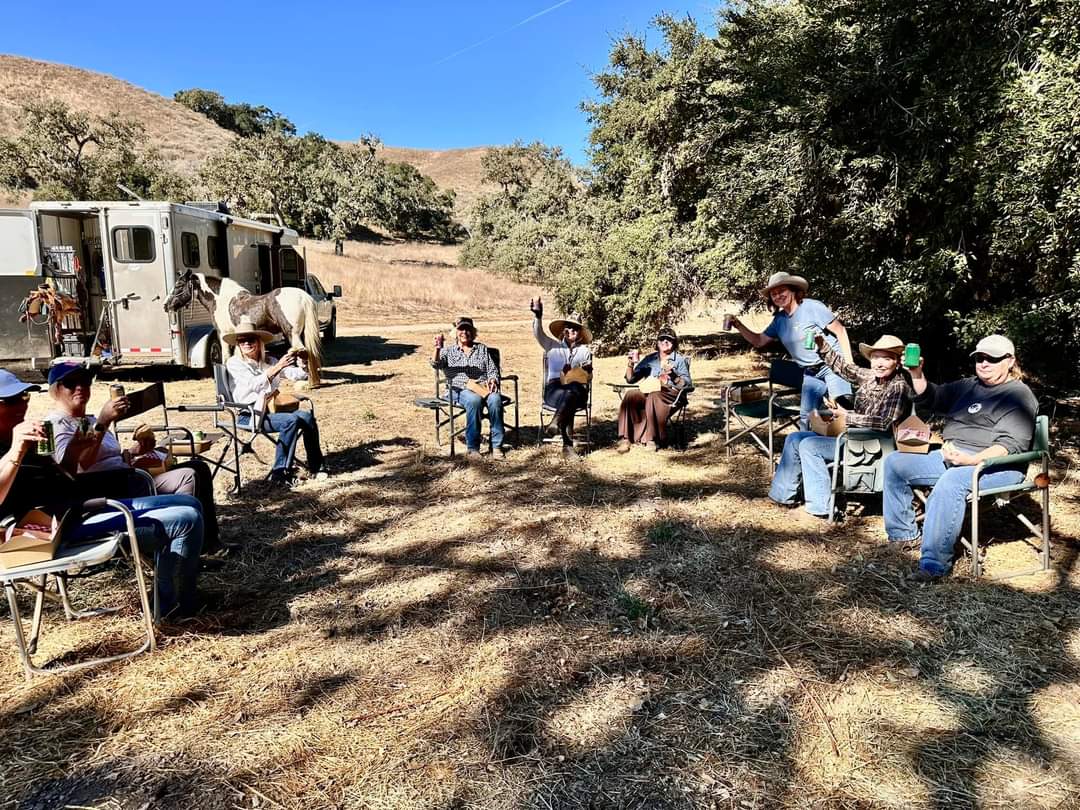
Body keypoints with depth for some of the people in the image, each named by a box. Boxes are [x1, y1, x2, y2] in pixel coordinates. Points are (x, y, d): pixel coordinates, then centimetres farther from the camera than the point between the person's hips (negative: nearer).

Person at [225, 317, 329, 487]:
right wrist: (277, 367, -27)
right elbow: (254, 384, -17)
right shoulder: (234, 363, 0)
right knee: (291, 420, -30)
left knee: (306, 415, -22)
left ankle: (316, 465, -12)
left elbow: (296, 374, 6)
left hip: (270, 410, 5)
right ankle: (280, 472, -24)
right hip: (250, 415, -5)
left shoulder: (269, 361, 14)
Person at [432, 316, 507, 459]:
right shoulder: (449, 351, 18)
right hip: (461, 390, -2)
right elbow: (435, 364, -2)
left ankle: (497, 445, -27)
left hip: (484, 387, 2)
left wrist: (493, 380, -4)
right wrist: (437, 349, -23)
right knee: (474, 400, -38)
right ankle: (472, 447, -32)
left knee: (495, 399, -34)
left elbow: (493, 370, 20)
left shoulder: (482, 348, 25)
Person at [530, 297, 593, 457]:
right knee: (567, 400, -37)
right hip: (554, 389, -1)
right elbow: (538, 334, -2)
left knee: (571, 392, -39)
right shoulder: (553, 346, 19)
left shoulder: (585, 350, 23)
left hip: (577, 390, 1)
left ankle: (555, 423, -54)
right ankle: (568, 445, -46)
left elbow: (588, 377, 19)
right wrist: (537, 315, -19)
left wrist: (586, 371, -5)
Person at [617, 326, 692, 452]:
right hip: (648, 392, 3)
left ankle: (653, 439, -33)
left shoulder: (680, 359, 12)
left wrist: (673, 376, -17)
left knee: (653, 397, -37)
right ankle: (625, 438, -31)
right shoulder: (649, 359, 22)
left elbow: (688, 384, 0)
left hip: (670, 393, -3)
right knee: (630, 395, -29)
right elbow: (630, 379, 20)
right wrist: (630, 364, 2)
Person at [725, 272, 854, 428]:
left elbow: (840, 331, -9)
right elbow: (758, 341, 17)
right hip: (811, 374, 6)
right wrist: (737, 324, 4)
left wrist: (849, 364, -14)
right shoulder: (779, 319, 9)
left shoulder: (812, 307, -10)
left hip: (833, 366, -6)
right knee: (806, 418, 2)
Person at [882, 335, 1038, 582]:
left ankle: (934, 564, -40)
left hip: (996, 465, -8)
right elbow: (929, 399, 22)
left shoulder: (1019, 395, -3)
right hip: (950, 457, 9)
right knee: (895, 462, -3)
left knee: (951, 482, -39)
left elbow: (1010, 444, -16)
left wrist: (972, 460, -32)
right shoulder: (968, 386, 21)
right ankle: (902, 534, 3)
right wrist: (917, 374, 3)